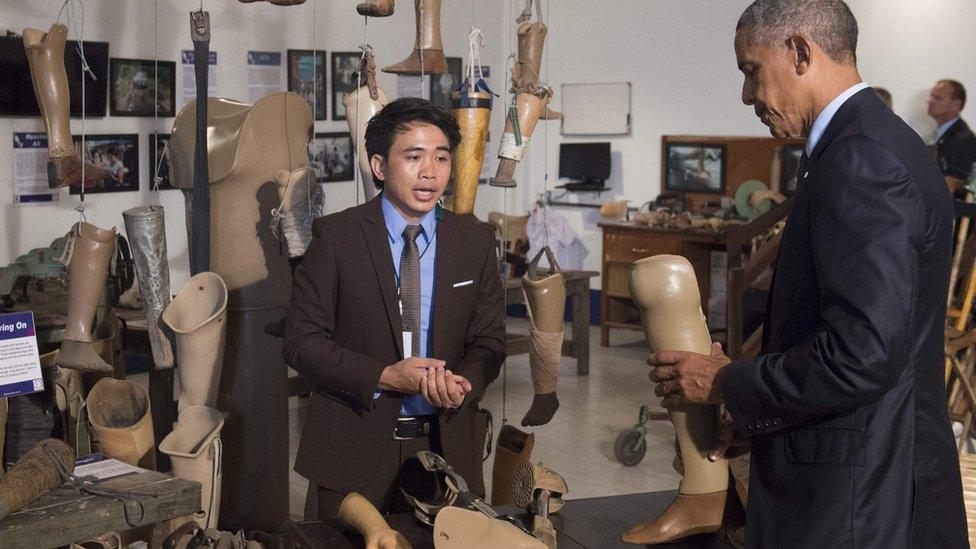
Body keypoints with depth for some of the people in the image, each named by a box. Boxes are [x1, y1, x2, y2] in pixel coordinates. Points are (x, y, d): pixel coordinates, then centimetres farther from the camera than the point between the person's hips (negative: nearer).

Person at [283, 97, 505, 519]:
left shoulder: (475, 240, 4)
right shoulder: (335, 236, -6)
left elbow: (489, 341, 6)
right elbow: (301, 340, -7)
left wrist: (463, 383, -17)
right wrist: (385, 377, -19)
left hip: (445, 448, 3)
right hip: (354, 450, -2)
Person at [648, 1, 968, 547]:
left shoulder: (861, 158, -20)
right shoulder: (880, 142, 12)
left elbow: (864, 353, -27)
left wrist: (726, 383, -13)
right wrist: (753, 420, 13)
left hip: (857, 501, -9)